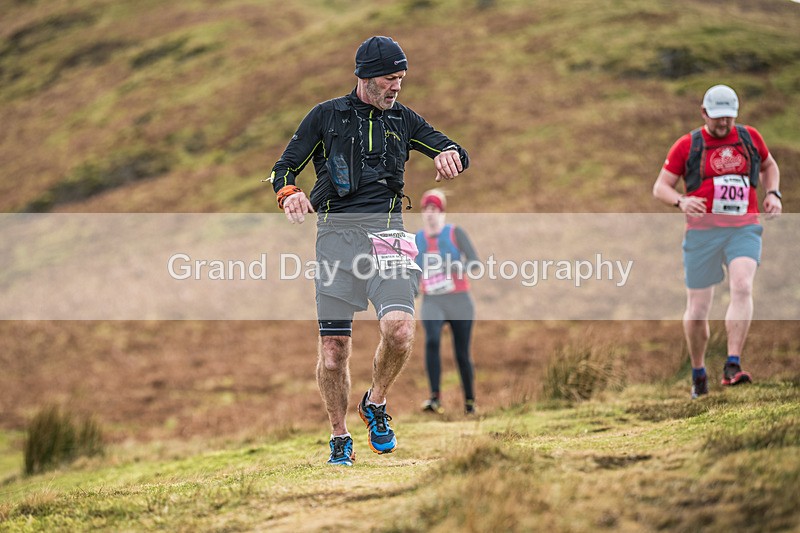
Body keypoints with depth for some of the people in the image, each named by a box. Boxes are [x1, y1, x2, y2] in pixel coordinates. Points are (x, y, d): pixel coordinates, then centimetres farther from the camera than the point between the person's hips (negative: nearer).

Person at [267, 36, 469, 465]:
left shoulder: (402, 119, 16)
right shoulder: (326, 116, 9)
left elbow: (456, 153, 16)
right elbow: (285, 168, 11)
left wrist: (450, 154, -10)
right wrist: (288, 193, -12)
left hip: (385, 232, 1)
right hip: (336, 232, -1)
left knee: (398, 328, -21)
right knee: (333, 349, -4)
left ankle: (375, 403, 7)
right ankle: (339, 439, 15)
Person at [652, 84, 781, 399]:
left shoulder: (750, 137, 10)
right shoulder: (687, 145, 2)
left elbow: (769, 165, 30)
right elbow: (660, 187, 4)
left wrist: (773, 194, 11)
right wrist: (681, 201, -17)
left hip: (744, 229, 1)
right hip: (702, 232, -1)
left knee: (742, 287, -26)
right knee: (697, 310, 1)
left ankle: (732, 367, -30)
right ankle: (698, 373, 25)